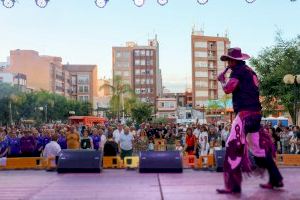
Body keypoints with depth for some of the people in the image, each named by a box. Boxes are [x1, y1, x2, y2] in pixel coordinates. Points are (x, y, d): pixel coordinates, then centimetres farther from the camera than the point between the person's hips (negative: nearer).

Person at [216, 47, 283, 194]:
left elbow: (228, 89, -17)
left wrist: (222, 79, 2)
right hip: (256, 113, 10)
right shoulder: (250, 71, 20)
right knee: (259, 146, 17)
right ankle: (275, 180, 23)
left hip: (245, 113, -10)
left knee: (233, 146, -10)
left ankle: (233, 186, -12)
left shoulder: (238, 70, -7)